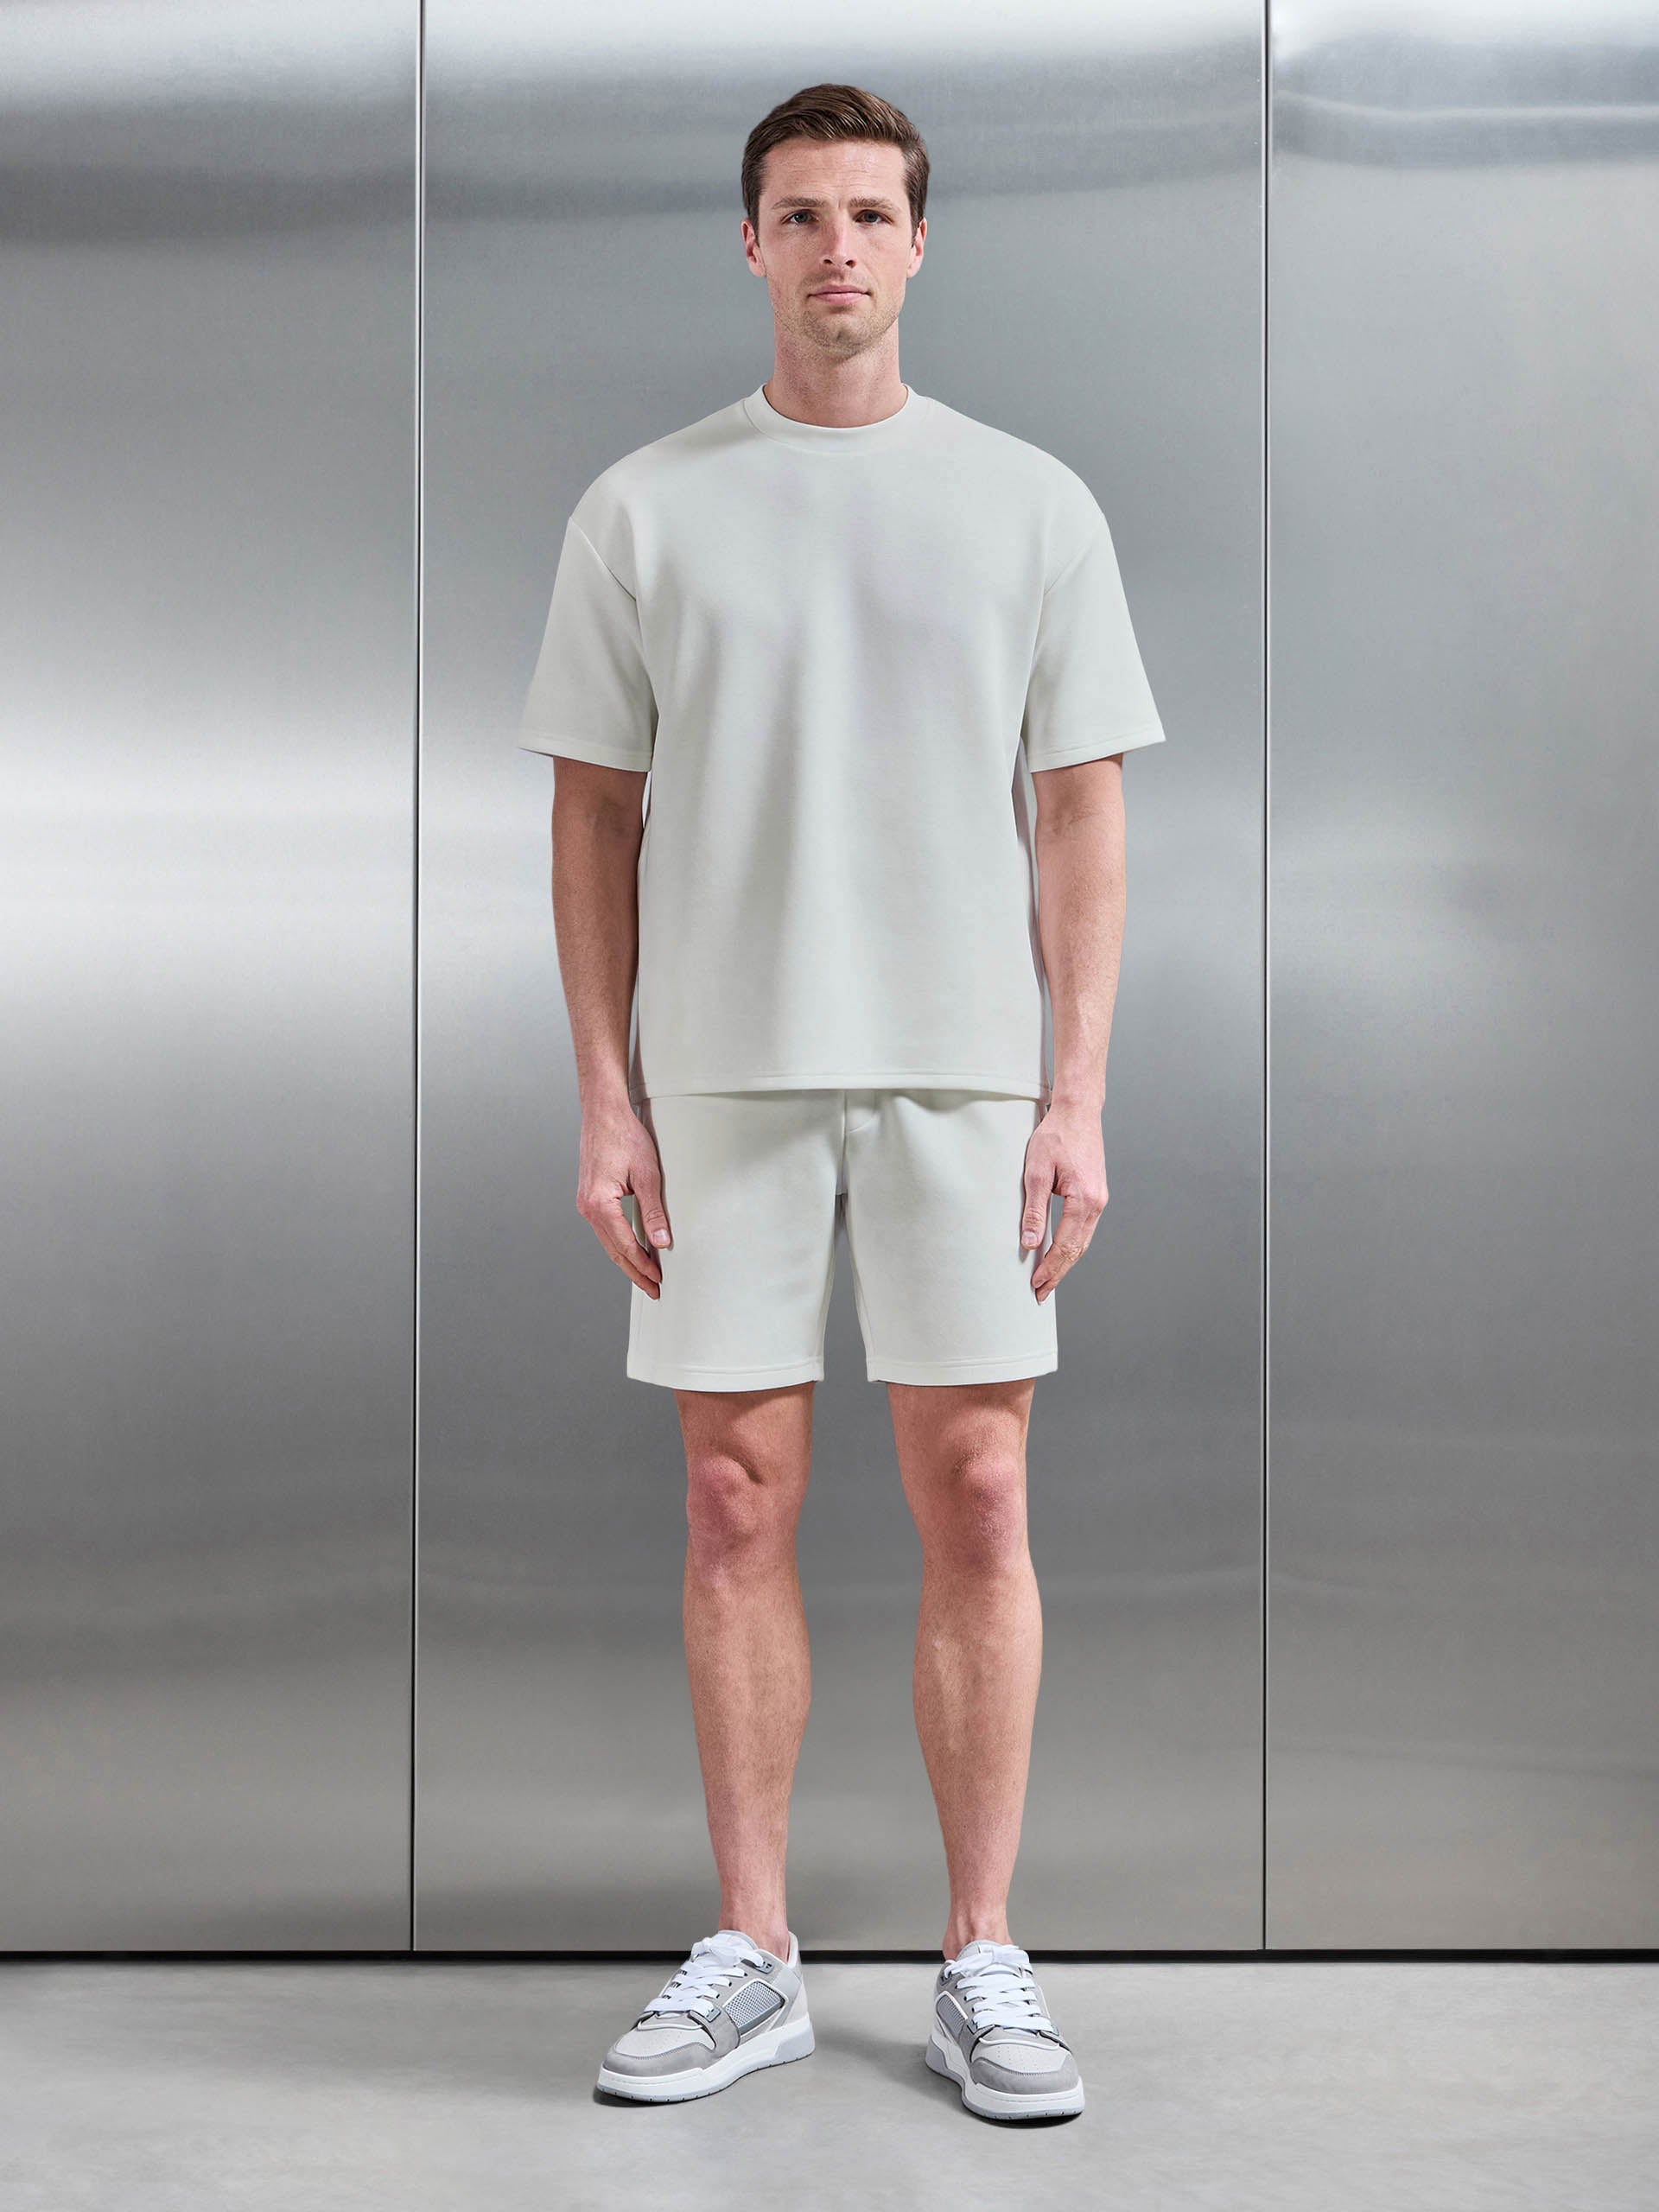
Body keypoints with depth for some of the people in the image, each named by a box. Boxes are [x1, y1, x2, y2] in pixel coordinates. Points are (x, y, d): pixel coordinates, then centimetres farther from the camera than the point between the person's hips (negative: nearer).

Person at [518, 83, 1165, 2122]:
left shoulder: (1030, 505, 7)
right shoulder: (643, 508, 7)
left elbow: (1080, 814, 5)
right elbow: (596, 814, 7)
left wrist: (1077, 1094, -3)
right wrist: (605, 1099, -1)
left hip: (965, 1069, 0)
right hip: (723, 1070, 1)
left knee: (976, 1503, 0)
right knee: (738, 1508, 4)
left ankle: (983, 1964, 11)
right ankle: (749, 1955, 16)